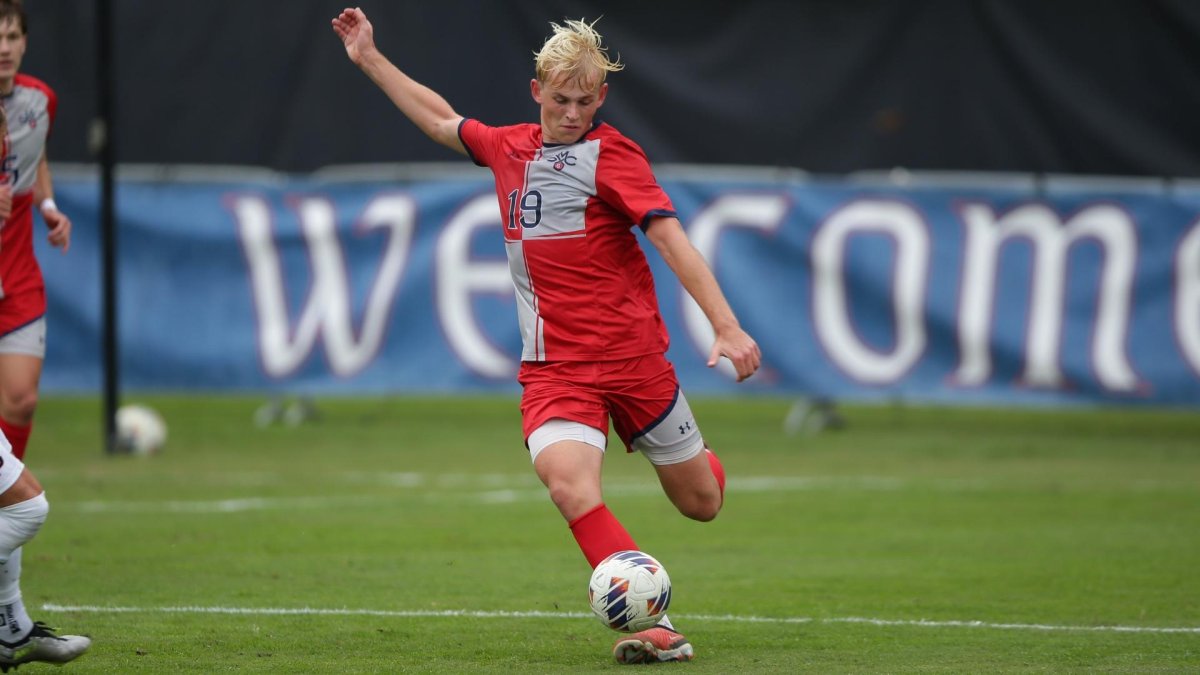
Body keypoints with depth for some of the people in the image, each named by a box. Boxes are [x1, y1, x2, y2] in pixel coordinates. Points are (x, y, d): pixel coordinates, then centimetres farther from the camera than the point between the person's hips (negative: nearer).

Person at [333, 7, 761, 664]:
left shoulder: (612, 154, -6)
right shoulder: (508, 147, 9)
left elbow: (672, 239, -15)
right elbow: (441, 121, 29)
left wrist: (726, 327, -25)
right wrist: (369, 58, 32)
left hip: (632, 353, -3)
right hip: (553, 367, 3)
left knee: (700, 503, 9)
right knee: (568, 483, -27)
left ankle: (702, 461, 49)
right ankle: (653, 626, -29)